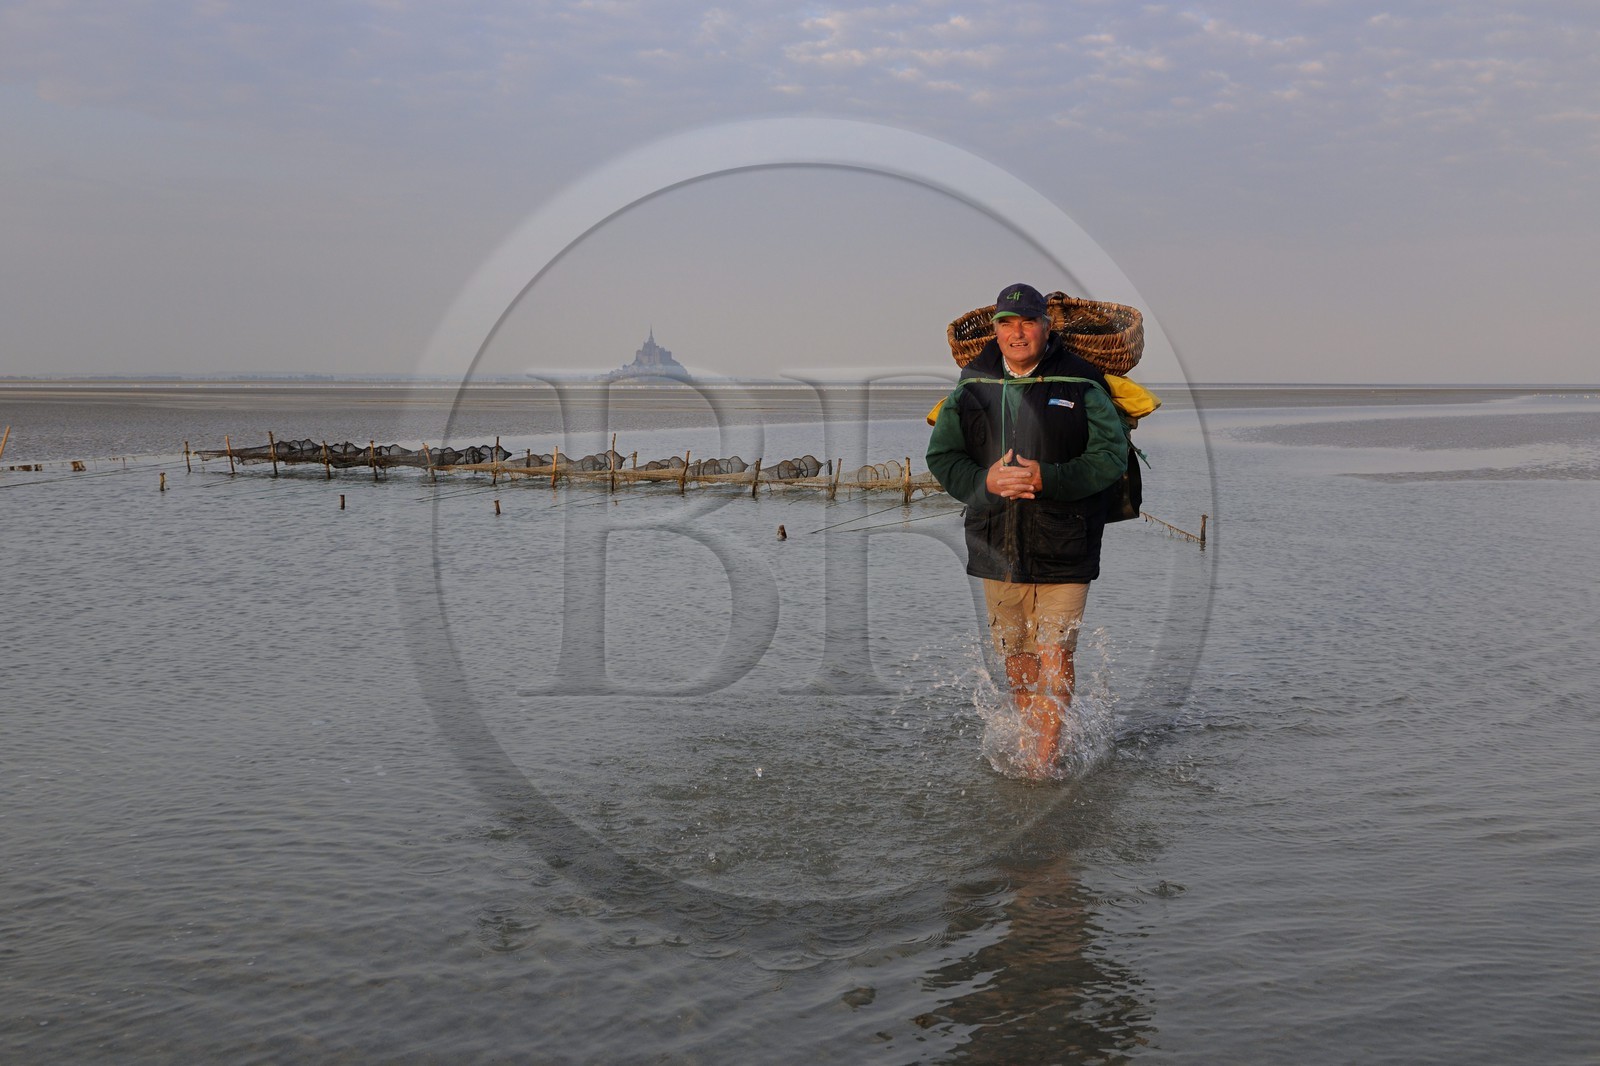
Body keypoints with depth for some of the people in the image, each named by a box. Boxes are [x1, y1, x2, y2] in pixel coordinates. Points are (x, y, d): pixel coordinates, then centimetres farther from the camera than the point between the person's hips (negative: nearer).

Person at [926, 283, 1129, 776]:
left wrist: (1047, 478, -21)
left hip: (1063, 546, -3)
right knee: (1015, 655, 14)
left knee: (1054, 654, -6)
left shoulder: (1080, 386, -4)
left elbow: (1111, 455, -8)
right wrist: (985, 481, -13)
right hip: (996, 545, 3)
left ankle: (1043, 762, 0)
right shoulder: (971, 387, 5)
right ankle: (1029, 737, 31)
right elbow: (941, 456, 7)